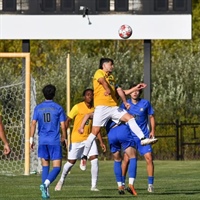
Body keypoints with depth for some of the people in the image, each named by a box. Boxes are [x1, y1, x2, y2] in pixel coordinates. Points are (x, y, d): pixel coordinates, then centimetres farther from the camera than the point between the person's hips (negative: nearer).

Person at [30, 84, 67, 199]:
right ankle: (46, 183, -27)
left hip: (42, 141, 3)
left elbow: (33, 123, 1)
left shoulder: (38, 108, 6)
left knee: (45, 166, 13)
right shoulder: (58, 108, -1)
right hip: (55, 141, -3)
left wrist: (31, 139, 4)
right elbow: (63, 125, -2)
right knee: (57, 167, -1)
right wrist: (64, 138, 13)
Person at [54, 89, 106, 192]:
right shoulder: (78, 107, -9)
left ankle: (94, 186, -7)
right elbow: (68, 120, -5)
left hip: (89, 138, 3)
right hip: (76, 138, -3)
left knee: (95, 160, -13)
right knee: (71, 162, 6)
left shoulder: (94, 110, 4)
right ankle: (61, 180, 32)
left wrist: (101, 141, 8)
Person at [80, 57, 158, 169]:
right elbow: (102, 81, -20)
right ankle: (84, 156, -5)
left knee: (130, 118, -11)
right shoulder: (99, 73, 4)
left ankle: (142, 139, -16)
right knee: (95, 132, -9)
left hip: (114, 107, 7)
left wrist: (136, 88, 23)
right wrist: (108, 90, -40)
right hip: (102, 106, -7)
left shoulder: (111, 77, 25)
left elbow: (120, 92, 26)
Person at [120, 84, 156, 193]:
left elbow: (151, 117, 9)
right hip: (130, 136, 0)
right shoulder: (125, 104, 2)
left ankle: (150, 184, -4)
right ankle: (122, 183, 4)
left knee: (149, 158, -11)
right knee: (126, 158, -9)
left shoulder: (145, 103, 1)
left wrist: (152, 131, 1)